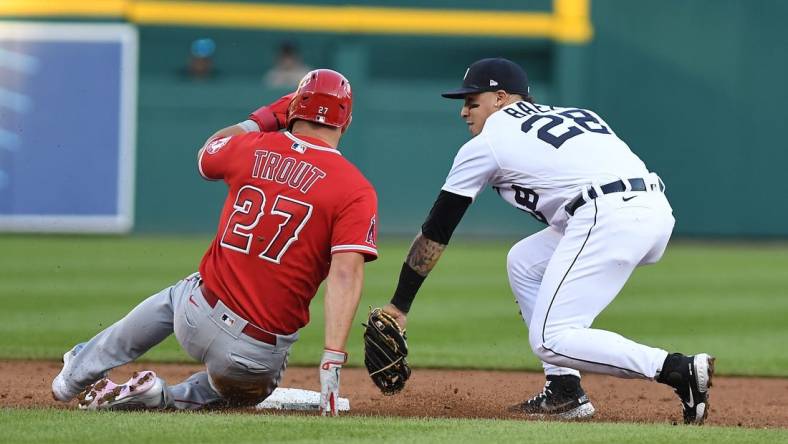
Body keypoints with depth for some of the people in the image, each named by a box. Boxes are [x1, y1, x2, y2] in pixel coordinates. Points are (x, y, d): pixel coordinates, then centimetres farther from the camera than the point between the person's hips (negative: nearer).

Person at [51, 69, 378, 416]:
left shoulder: (252, 147, 1)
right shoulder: (356, 191, -11)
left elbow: (206, 154, 25)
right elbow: (346, 273, -21)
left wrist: (259, 120, 34)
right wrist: (332, 363, -25)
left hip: (198, 317, 3)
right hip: (258, 356, -3)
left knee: (173, 298, 40)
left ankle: (79, 372, 47)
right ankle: (172, 398, 7)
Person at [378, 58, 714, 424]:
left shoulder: (484, 145, 12)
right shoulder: (574, 114, 30)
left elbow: (436, 232, 16)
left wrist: (398, 306, 20)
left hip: (608, 216, -8)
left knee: (549, 341, -4)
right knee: (523, 262, 25)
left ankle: (682, 369, -18)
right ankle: (565, 391, 17)